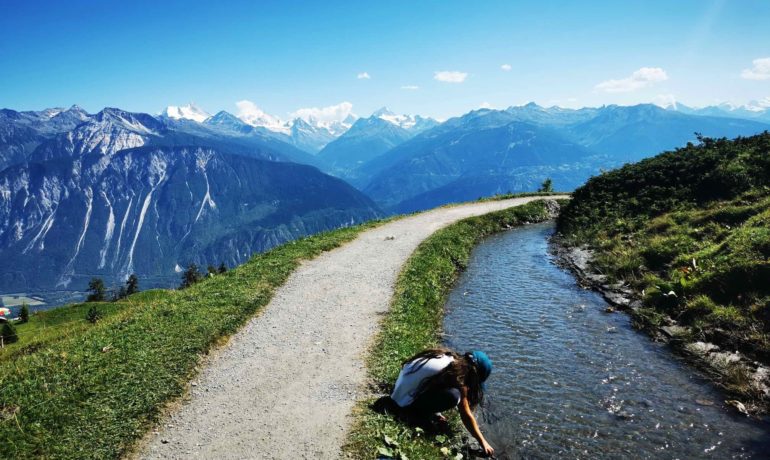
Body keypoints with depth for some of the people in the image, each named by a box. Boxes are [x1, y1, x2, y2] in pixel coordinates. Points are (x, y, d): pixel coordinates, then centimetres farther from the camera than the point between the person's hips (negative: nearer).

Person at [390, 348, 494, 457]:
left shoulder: (453, 358, 3)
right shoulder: (457, 375, -20)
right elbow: (466, 415, -14)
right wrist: (482, 442, -6)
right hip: (406, 402, -8)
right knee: (453, 395, -23)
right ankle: (420, 414, -3)